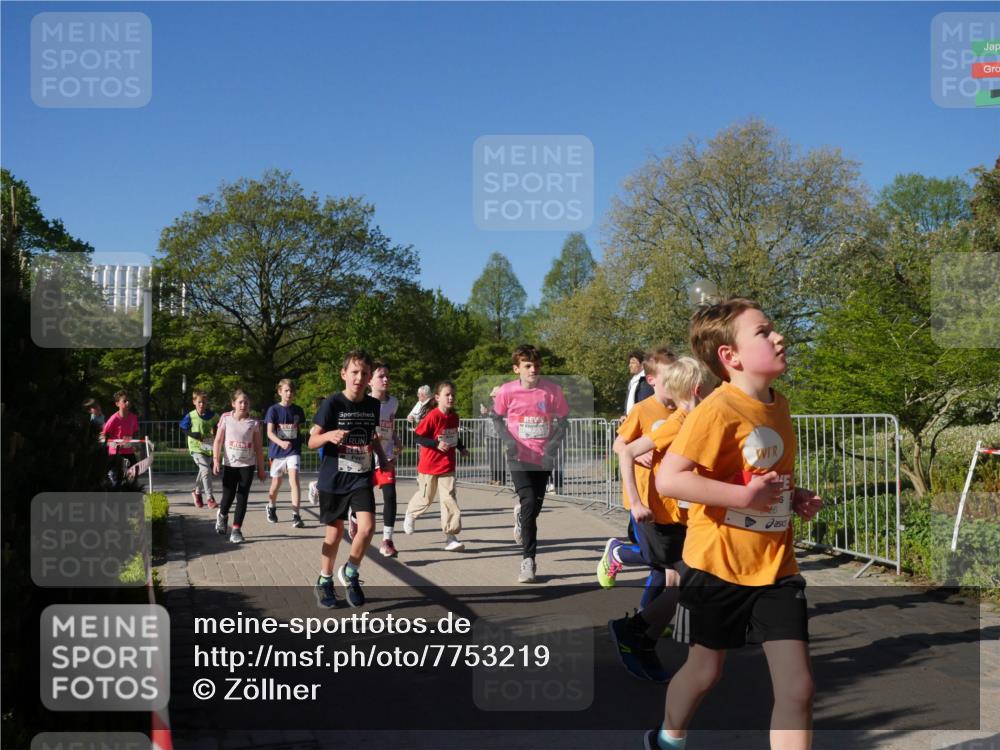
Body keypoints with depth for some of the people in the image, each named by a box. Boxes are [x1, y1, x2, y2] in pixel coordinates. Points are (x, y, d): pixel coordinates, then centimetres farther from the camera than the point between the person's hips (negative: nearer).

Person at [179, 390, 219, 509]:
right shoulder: (190, 416, -9)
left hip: (208, 448, 5)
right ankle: (210, 498, -14)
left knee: (203, 471, 18)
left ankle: (197, 492, 44)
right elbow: (183, 429, 0)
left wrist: (216, 434, -5)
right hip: (196, 448, -5)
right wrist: (193, 434, -16)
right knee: (206, 470, -18)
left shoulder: (212, 415, -1)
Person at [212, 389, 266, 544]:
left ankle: (236, 530, 5)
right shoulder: (226, 418, -2)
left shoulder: (253, 423, -1)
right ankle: (222, 515, 36)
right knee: (228, 496, 2)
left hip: (247, 465, 0)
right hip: (229, 464, 0)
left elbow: (258, 447, 3)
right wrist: (216, 460, -9)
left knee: (242, 498, -2)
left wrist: (261, 469, 4)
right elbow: (218, 440, 1)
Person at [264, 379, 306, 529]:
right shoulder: (273, 410, -4)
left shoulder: (298, 410, 4)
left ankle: (296, 515, -19)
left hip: (293, 451, 0)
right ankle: (271, 508, 42)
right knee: (276, 484, 13)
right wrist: (281, 442, -30)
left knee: (294, 479, -17)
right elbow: (269, 432, -12)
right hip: (277, 451, 0)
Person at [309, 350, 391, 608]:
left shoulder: (373, 405, 1)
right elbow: (312, 441, -10)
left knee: (367, 527, -15)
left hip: (362, 477, 3)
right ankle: (324, 582, 30)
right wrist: (328, 435, -30)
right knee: (335, 533, 6)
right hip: (334, 478, -3)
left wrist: (383, 460, 4)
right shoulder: (332, 403, -12)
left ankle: (350, 573, 11)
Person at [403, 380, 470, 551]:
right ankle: (410, 515, 44)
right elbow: (418, 438, -16)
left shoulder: (454, 417, 4)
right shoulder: (432, 416, -17)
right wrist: (437, 444, -26)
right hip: (429, 465, -4)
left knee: (449, 497, -4)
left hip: (448, 466, 5)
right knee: (426, 497, 10)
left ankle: (450, 536, -2)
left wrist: (461, 448, 5)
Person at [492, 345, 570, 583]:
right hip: (519, 456, -2)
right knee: (529, 502, -14)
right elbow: (498, 418, 7)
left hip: (542, 458, 2)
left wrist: (552, 448, -11)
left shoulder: (552, 390, -9)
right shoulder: (507, 391, -9)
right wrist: (508, 440, -9)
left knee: (535, 505, 10)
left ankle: (521, 515, 49)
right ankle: (528, 559, -4)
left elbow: (561, 422, 1)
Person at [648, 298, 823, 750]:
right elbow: (668, 479, -26)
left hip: (776, 567, 6)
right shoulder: (718, 409, -18)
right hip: (718, 565, -5)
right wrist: (744, 496, -27)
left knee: (797, 687, -2)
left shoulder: (778, 405, 6)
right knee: (705, 669, 15)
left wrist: (797, 499, 5)